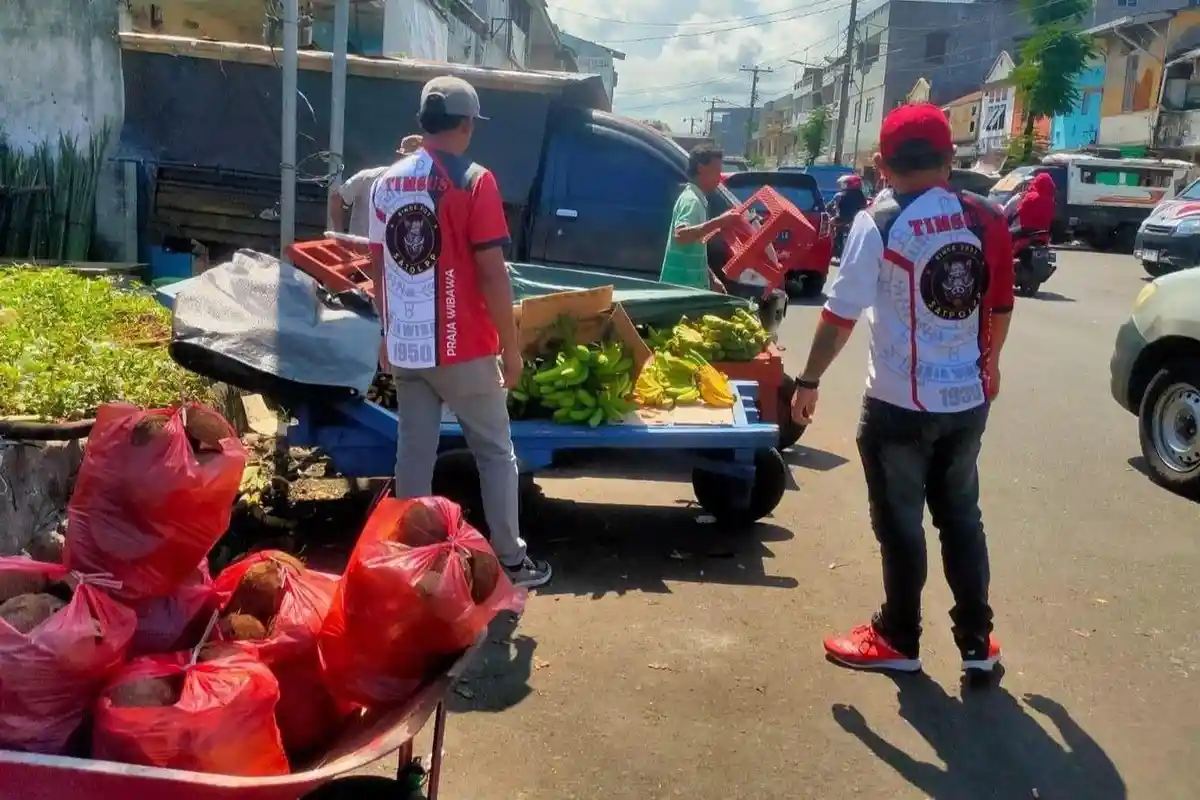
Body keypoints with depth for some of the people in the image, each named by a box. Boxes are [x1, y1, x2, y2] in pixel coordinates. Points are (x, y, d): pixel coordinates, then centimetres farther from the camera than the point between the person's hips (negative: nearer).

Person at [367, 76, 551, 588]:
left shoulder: (386, 182, 7)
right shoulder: (472, 180, -12)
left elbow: (379, 267, 12)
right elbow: (491, 272, -15)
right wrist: (511, 345, -8)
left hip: (404, 345, 5)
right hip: (463, 347, -5)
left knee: (413, 453, 11)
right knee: (495, 452, 8)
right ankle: (510, 561, 13)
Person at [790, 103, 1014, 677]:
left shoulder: (878, 224, -14)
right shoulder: (987, 219, 2)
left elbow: (841, 314, -14)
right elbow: (1001, 307, 11)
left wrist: (809, 381, -3)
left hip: (899, 403, -5)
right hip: (967, 399, 5)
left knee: (900, 524, 9)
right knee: (961, 518, 18)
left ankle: (899, 641, 23)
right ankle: (976, 643, 25)